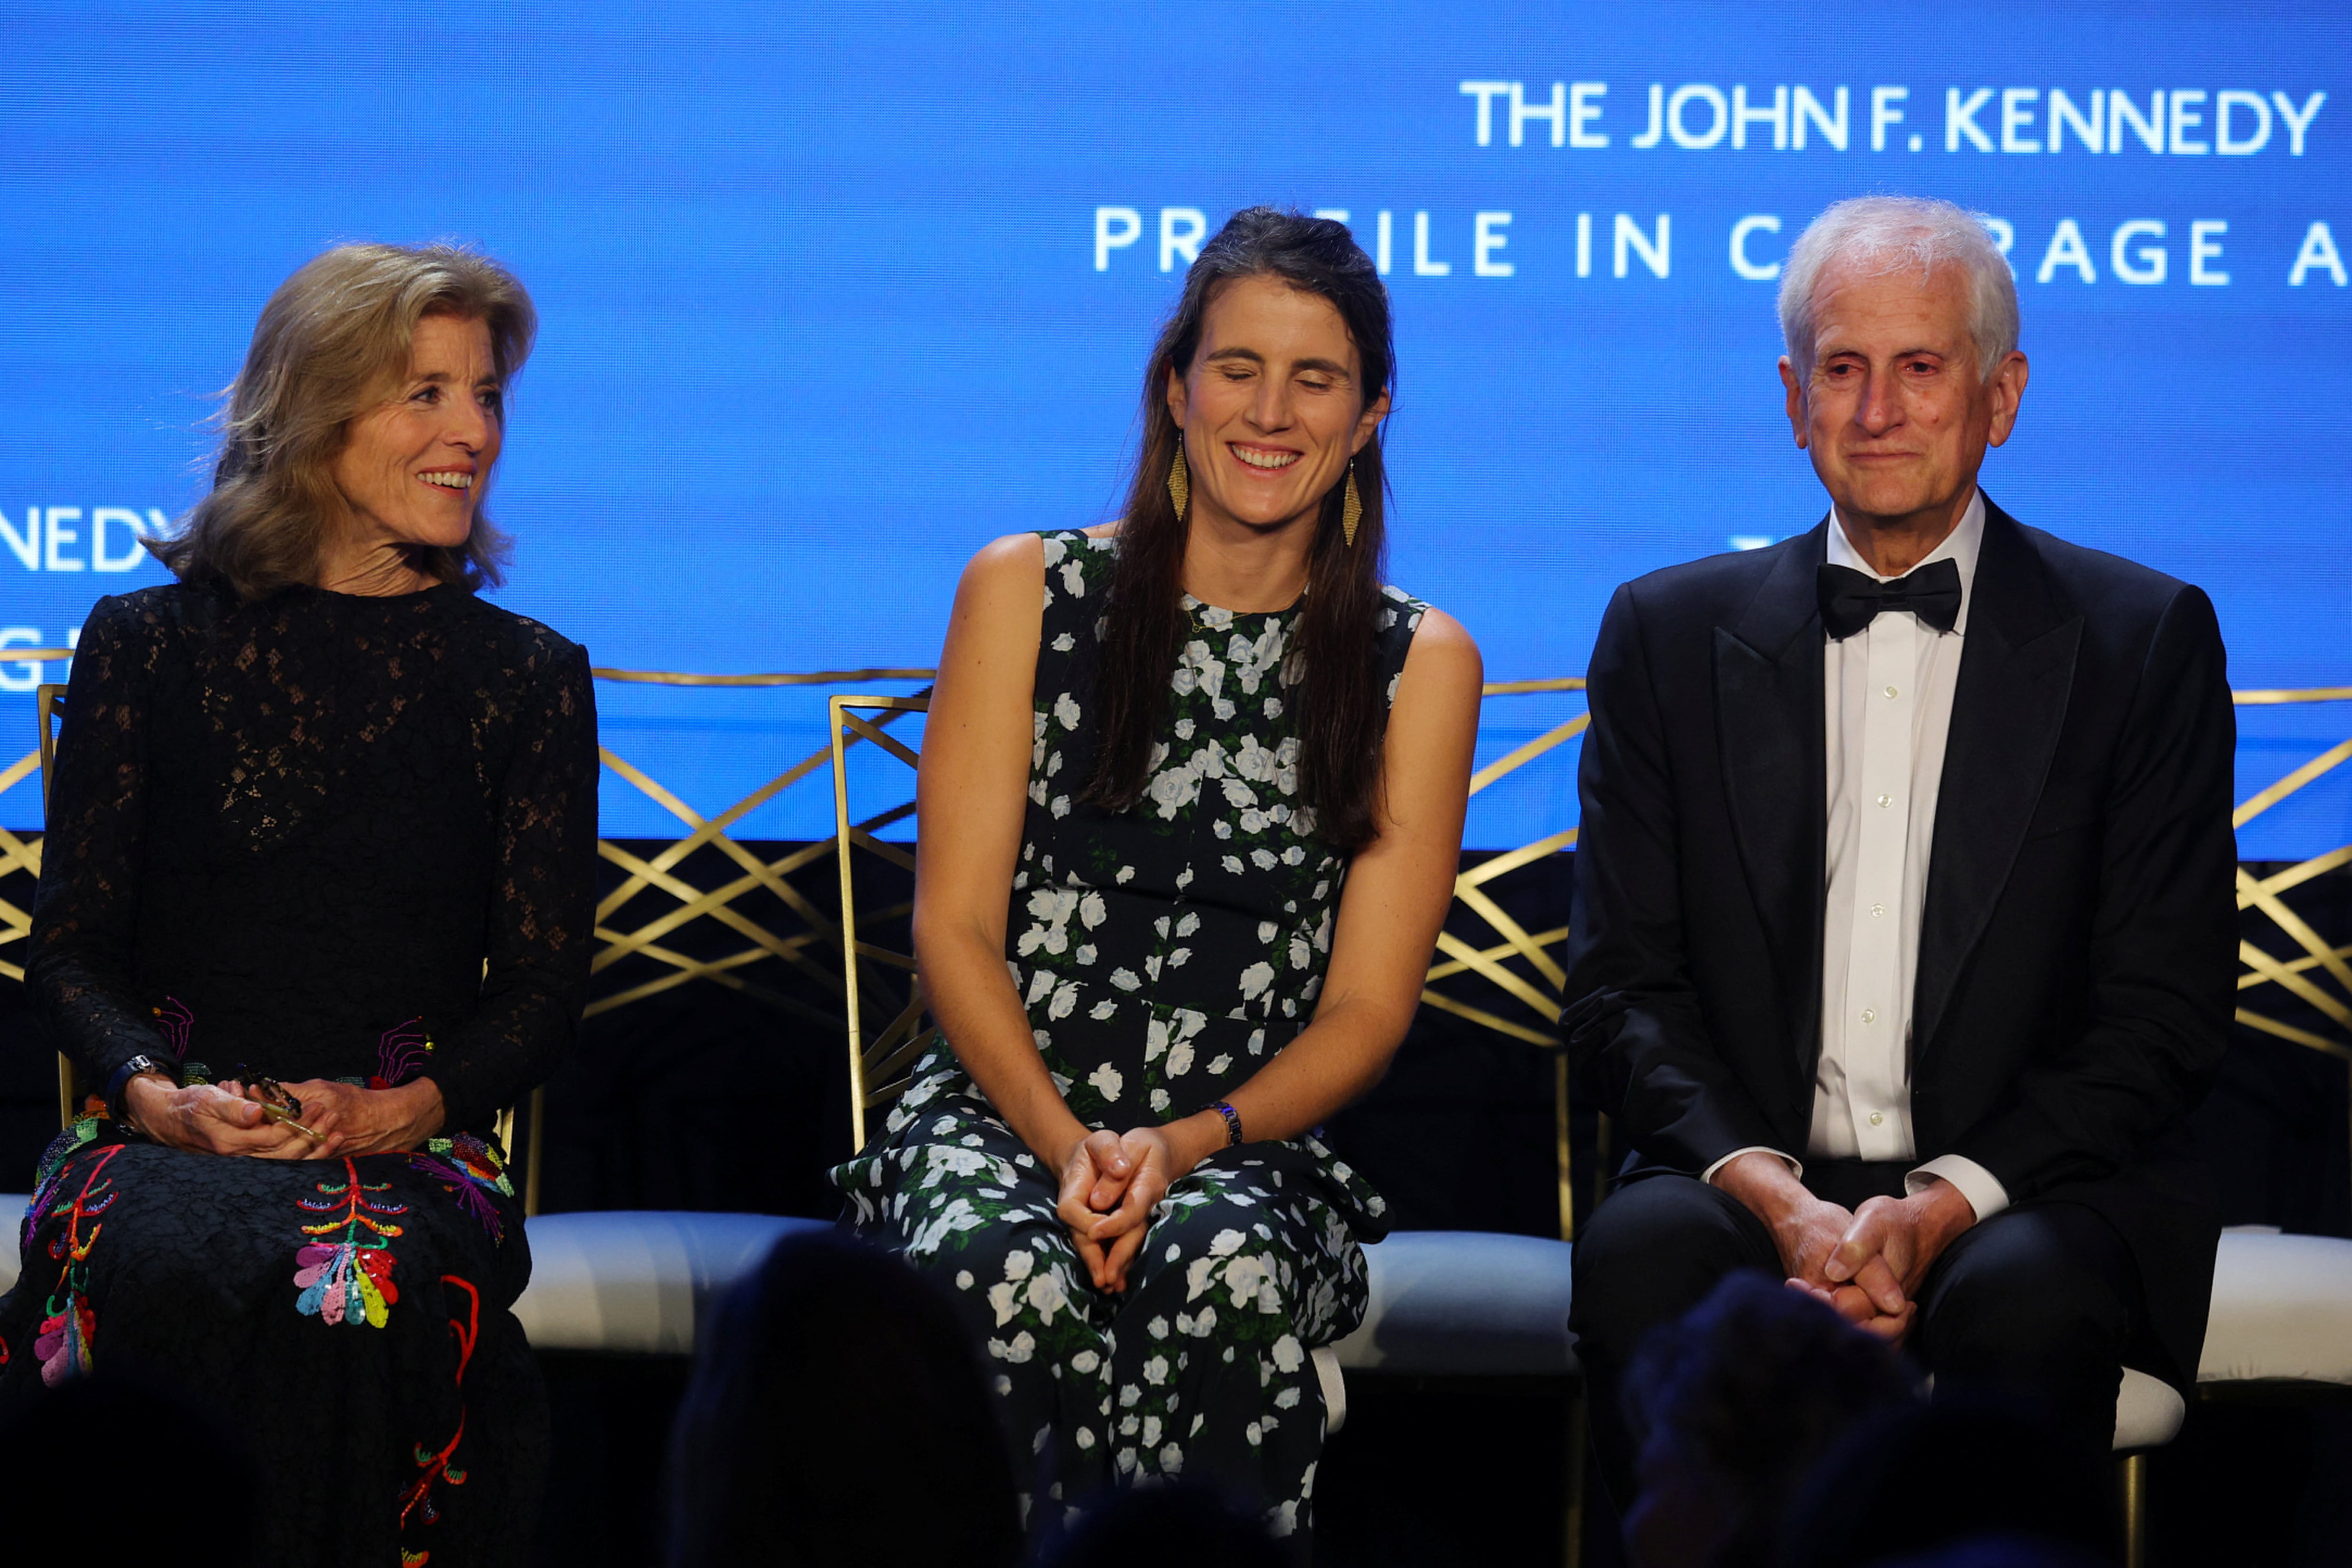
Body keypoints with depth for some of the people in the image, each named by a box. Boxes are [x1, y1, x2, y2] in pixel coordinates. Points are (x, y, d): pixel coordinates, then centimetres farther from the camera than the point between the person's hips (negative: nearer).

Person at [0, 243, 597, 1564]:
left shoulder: (529, 677, 12)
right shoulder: (148, 646, 11)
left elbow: (544, 987, 9)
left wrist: (399, 1109, -10)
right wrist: (156, 1095, -11)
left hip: (408, 1144, 0)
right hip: (173, 1130, 0)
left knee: (367, 1284, -35)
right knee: (166, 1271, -35)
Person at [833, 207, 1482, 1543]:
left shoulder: (1420, 665, 10)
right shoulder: (1024, 595, 9)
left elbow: (1368, 1005, 5)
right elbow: (956, 928, 4)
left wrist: (1187, 1146, -13)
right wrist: (1066, 1145, -14)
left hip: (1243, 1150, 0)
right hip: (1001, 1117, 0)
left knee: (1228, 1269, -36)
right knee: (1003, 1271, -36)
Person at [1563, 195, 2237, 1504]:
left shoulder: (2147, 639, 6)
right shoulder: (1670, 635, 12)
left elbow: (2167, 1013, 1)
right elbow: (1622, 987, 7)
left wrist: (1947, 1204, -14)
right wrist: (1773, 1194, -12)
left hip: (2029, 1191, -1)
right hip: (1752, 1182, 2)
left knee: (2027, 1296, -34)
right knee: (1643, 1252, -31)